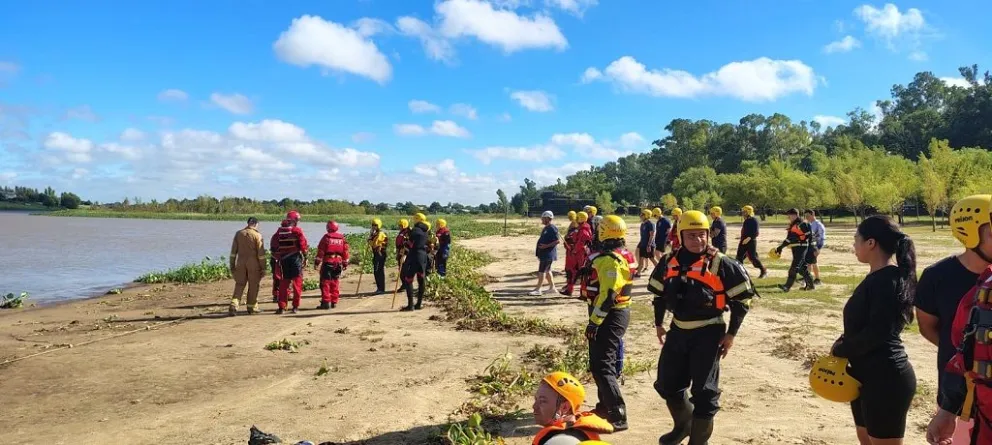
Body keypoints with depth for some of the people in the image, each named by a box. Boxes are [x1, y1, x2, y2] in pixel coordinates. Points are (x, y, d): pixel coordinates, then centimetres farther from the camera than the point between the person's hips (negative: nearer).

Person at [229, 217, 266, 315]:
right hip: (253, 263, -3)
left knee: (239, 285, 8)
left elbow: (233, 251, 7)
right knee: (253, 286, 8)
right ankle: (252, 307, 14)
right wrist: (263, 268, -3)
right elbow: (261, 253, -8)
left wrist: (232, 265, 12)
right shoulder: (257, 235, -7)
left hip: (241, 262, 3)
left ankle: (233, 306, -6)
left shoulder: (239, 233, 6)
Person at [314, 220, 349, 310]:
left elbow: (320, 251, -8)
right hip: (338, 263, 5)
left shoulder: (326, 237, -6)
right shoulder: (342, 238, 8)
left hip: (327, 262, -5)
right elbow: (345, 251, 10)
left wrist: (317, 262, -3)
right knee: (335, 283, 13)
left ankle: (326, 302, -5)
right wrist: (345, 263, 17)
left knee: (325, 283, -1)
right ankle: (334, 302, 15)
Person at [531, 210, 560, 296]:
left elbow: (557, 241, -21)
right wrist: (538, 250, 20)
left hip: (548, 254, -10)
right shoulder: (546, 228, 15)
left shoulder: (552, 228, -17)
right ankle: (552, 288, 24)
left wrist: (546, 246, -26)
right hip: (544, 253, 10)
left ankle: (538, 290, -5)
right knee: (547, 271, 16)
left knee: (542, 271, -8)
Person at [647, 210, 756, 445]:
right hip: (678, 331, 5)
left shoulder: (720, 264, -12)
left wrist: (731, 334, -8)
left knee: (704, 391, 1)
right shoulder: (669, 262, 2)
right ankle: (683, 425, 40)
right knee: (667, 384, 15)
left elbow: (742, 298, -8)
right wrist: (659, 324, 16)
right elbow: (659, 293, 16)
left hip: (708, 333, -5)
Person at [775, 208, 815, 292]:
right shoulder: (792, 225, 16)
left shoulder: (802, 224, -12)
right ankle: (810, 284, 23)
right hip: (795, 248, 10)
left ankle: (787, 286, -12)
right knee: (801, 268, 14)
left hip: (801, 248, -10)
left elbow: (808, 236, -13)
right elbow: (789, 238, 21)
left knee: (794, 268, -10)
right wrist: (780, 247, 18)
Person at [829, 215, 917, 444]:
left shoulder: (888, 280, -19)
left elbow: (878, 332, -24)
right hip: (867, 376, 10)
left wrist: (840, 351, -11)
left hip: (886, 379, -10)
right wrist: (842, 344, 0)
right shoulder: (877, 277, 11)